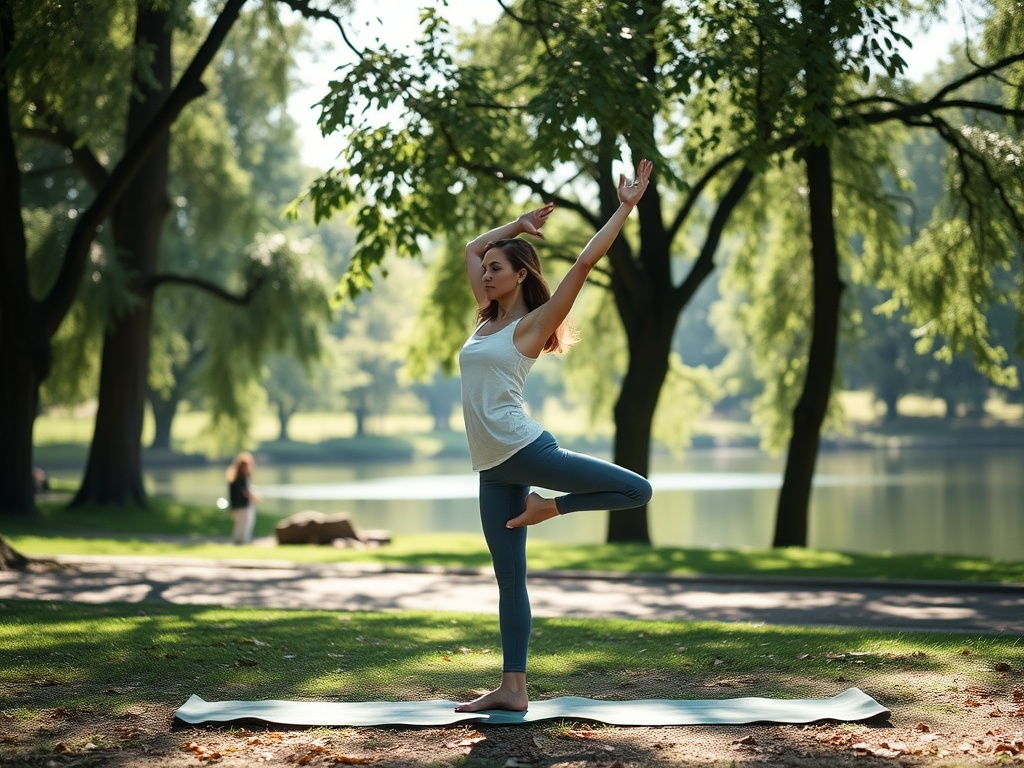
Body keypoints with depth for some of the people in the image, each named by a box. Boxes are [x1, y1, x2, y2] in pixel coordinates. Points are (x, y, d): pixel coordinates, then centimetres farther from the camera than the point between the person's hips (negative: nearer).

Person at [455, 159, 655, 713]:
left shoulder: (534, 323, -4)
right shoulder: (488, 318, 14)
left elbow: (586, 262, -11)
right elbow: (472, 248, 27)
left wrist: (626, 207, -9)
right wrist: (519, 225, 29)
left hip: (524, 449, -5)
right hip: (492, 467, 5)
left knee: (637, 490, -19)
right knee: (509, 577, 5)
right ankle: (512, 689, 6)